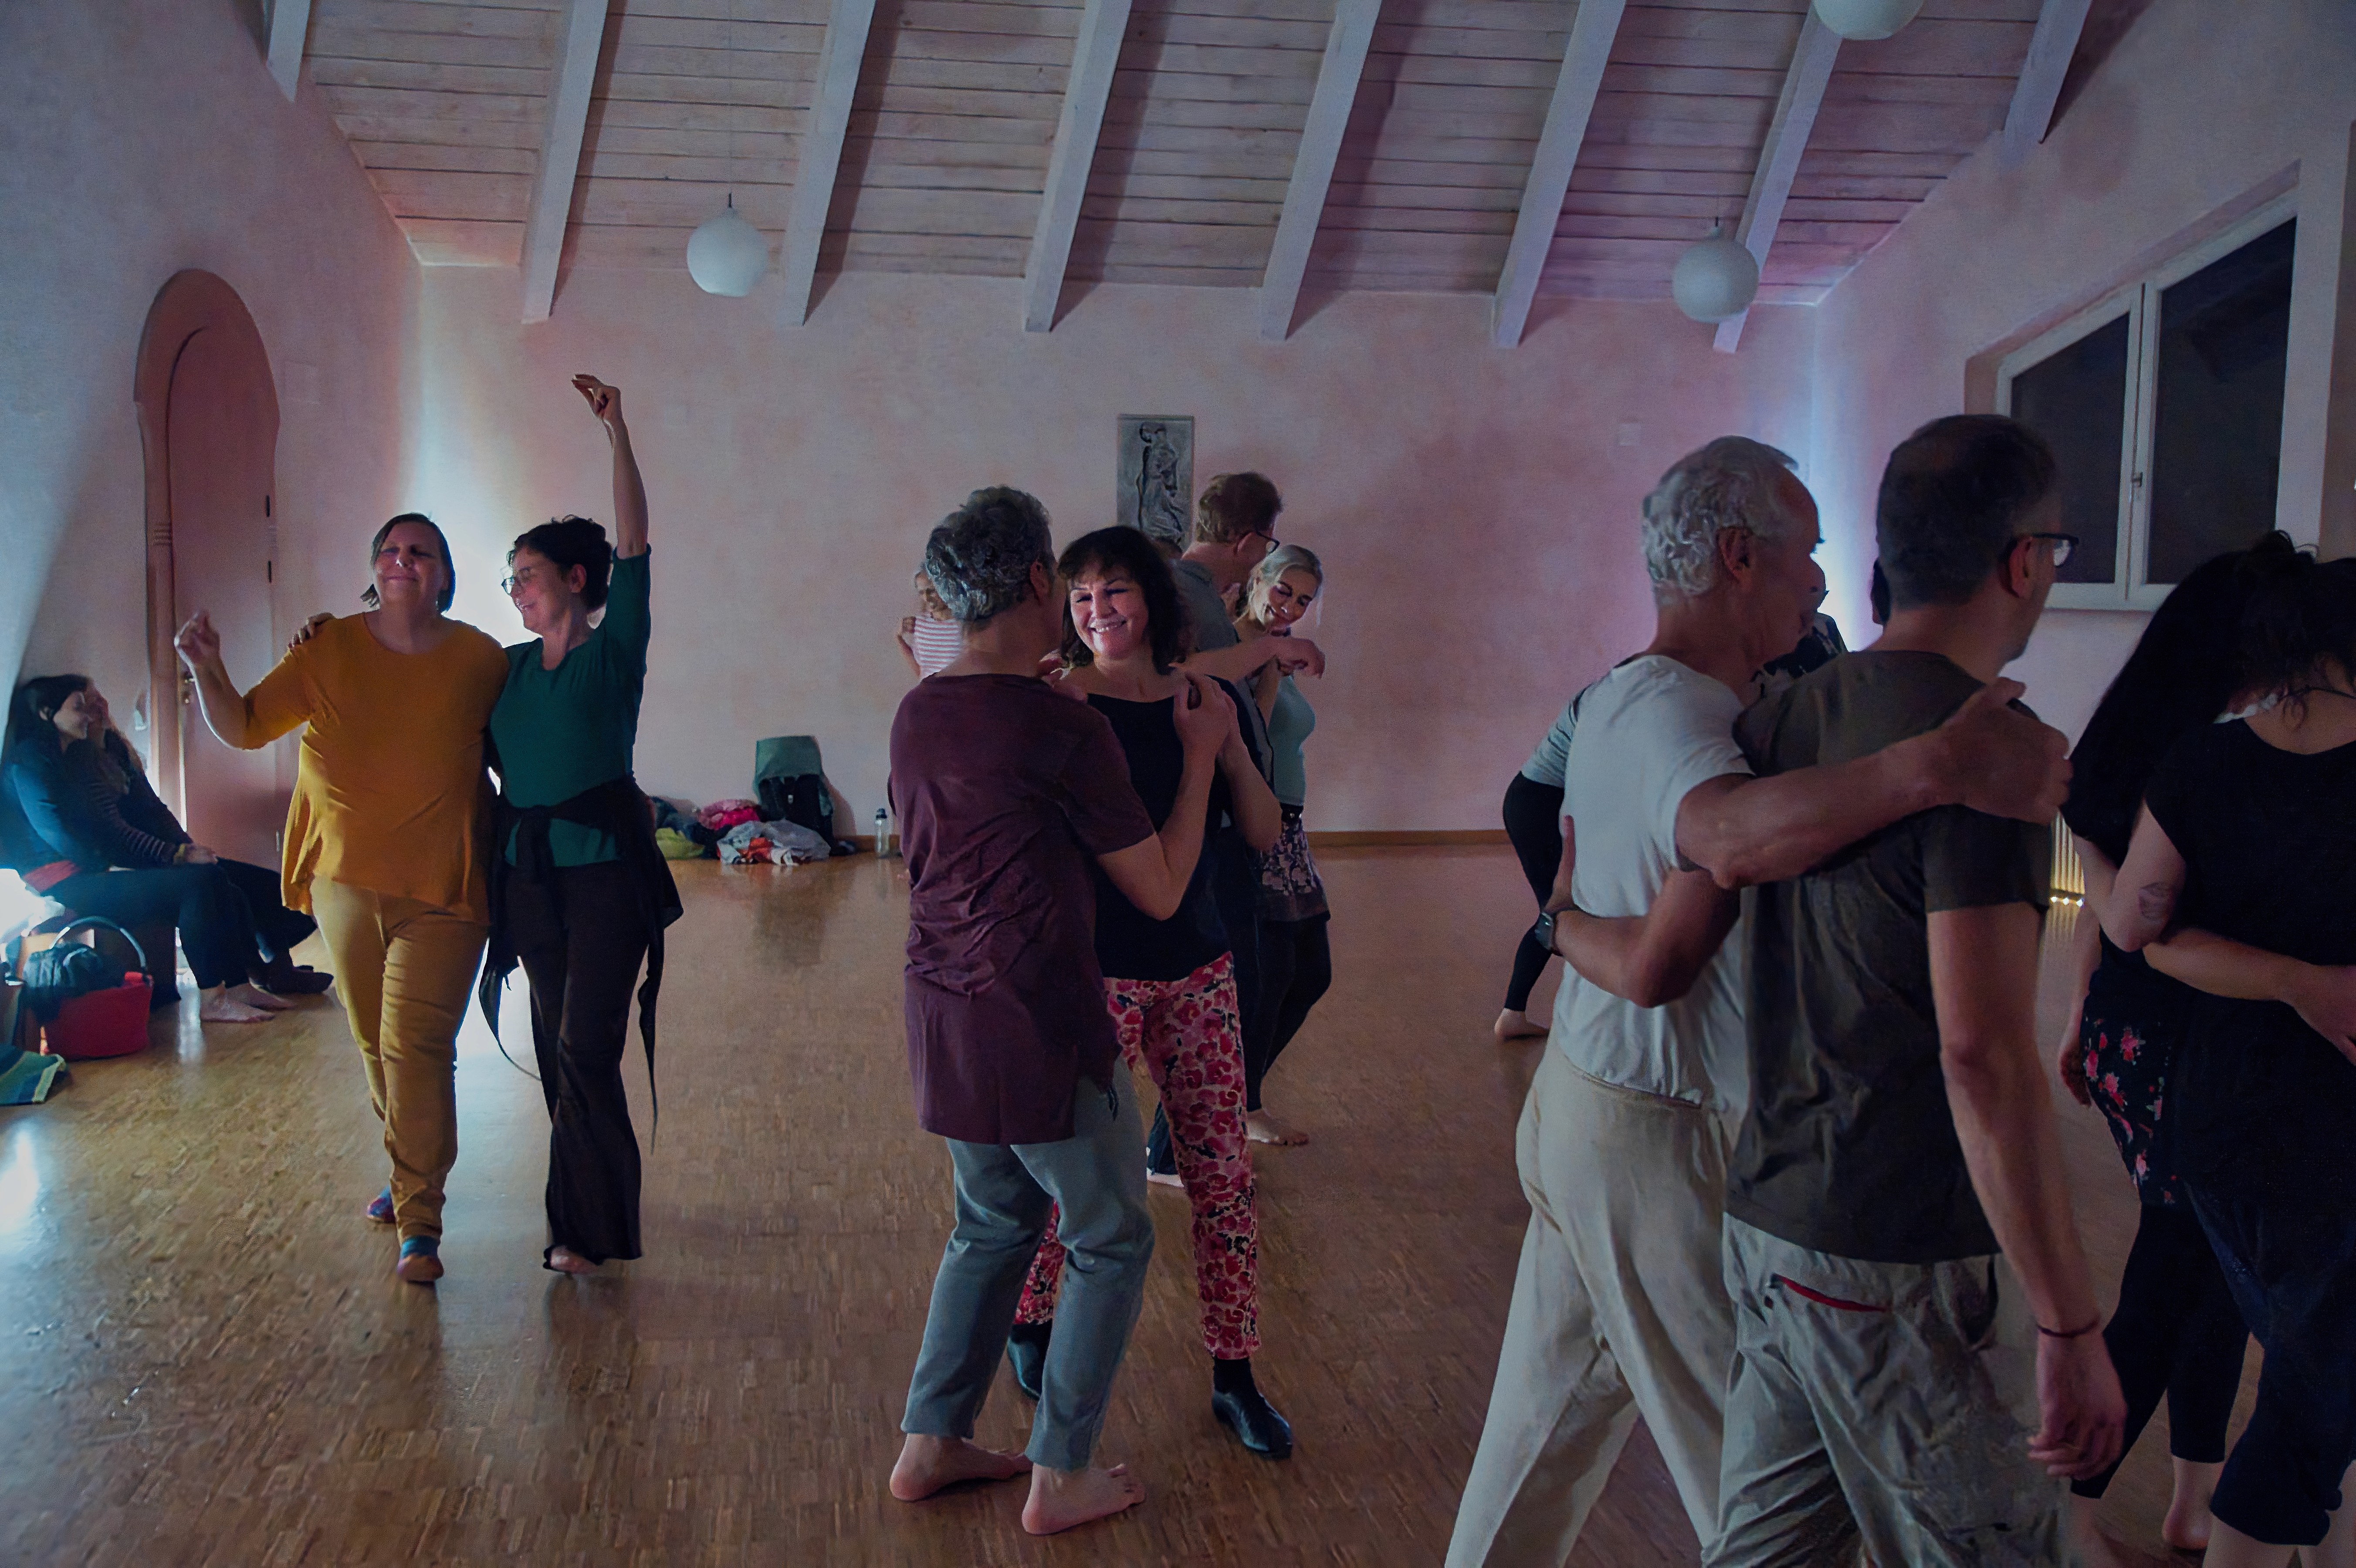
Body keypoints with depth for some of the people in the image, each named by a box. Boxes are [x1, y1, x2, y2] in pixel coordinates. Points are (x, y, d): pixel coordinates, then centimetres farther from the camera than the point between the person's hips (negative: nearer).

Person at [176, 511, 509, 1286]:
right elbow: (245, 727, 3)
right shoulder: (330, 649, 1)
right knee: (375, 1042, 16)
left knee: (415, 1045, -11)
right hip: (345, 878, 4)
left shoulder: (481, 659, -5)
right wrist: (207, 670, -14)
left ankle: (420, 1224, -3)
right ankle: (411, 1171, 37)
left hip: (441, 886, -4)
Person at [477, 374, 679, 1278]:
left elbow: (634, 546, -16)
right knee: (559, 1049, 11)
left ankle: (587, 1224, 5)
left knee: (586, 1048, -7)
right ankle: (592, 1216, 23)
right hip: (527, 872, 6)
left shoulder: (614, 651, -4)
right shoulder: (508, 667, 12)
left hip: (603, 870, -6)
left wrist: (616, 432, -24)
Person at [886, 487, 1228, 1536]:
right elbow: (1161, 892, -11)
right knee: (1110, 1242, 11)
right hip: (1040, 1032, -8)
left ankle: (930, 1445, 30)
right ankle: (1061, 1478, 18)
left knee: (993, 1224, 24)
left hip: (943, 1022, 8)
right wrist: (1202, 753, -1)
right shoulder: (1064, 730, -19)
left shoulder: (915, 715, 4)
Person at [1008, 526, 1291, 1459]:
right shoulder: (1058, 705, -7)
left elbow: (1263, 836, 2)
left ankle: (1235, 1379, 21)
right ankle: (1030, 1323, 35)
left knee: (1225, 1174, 7)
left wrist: (1225, 741, -12)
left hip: (1197, 970, 4)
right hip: (1094, 971, -4)